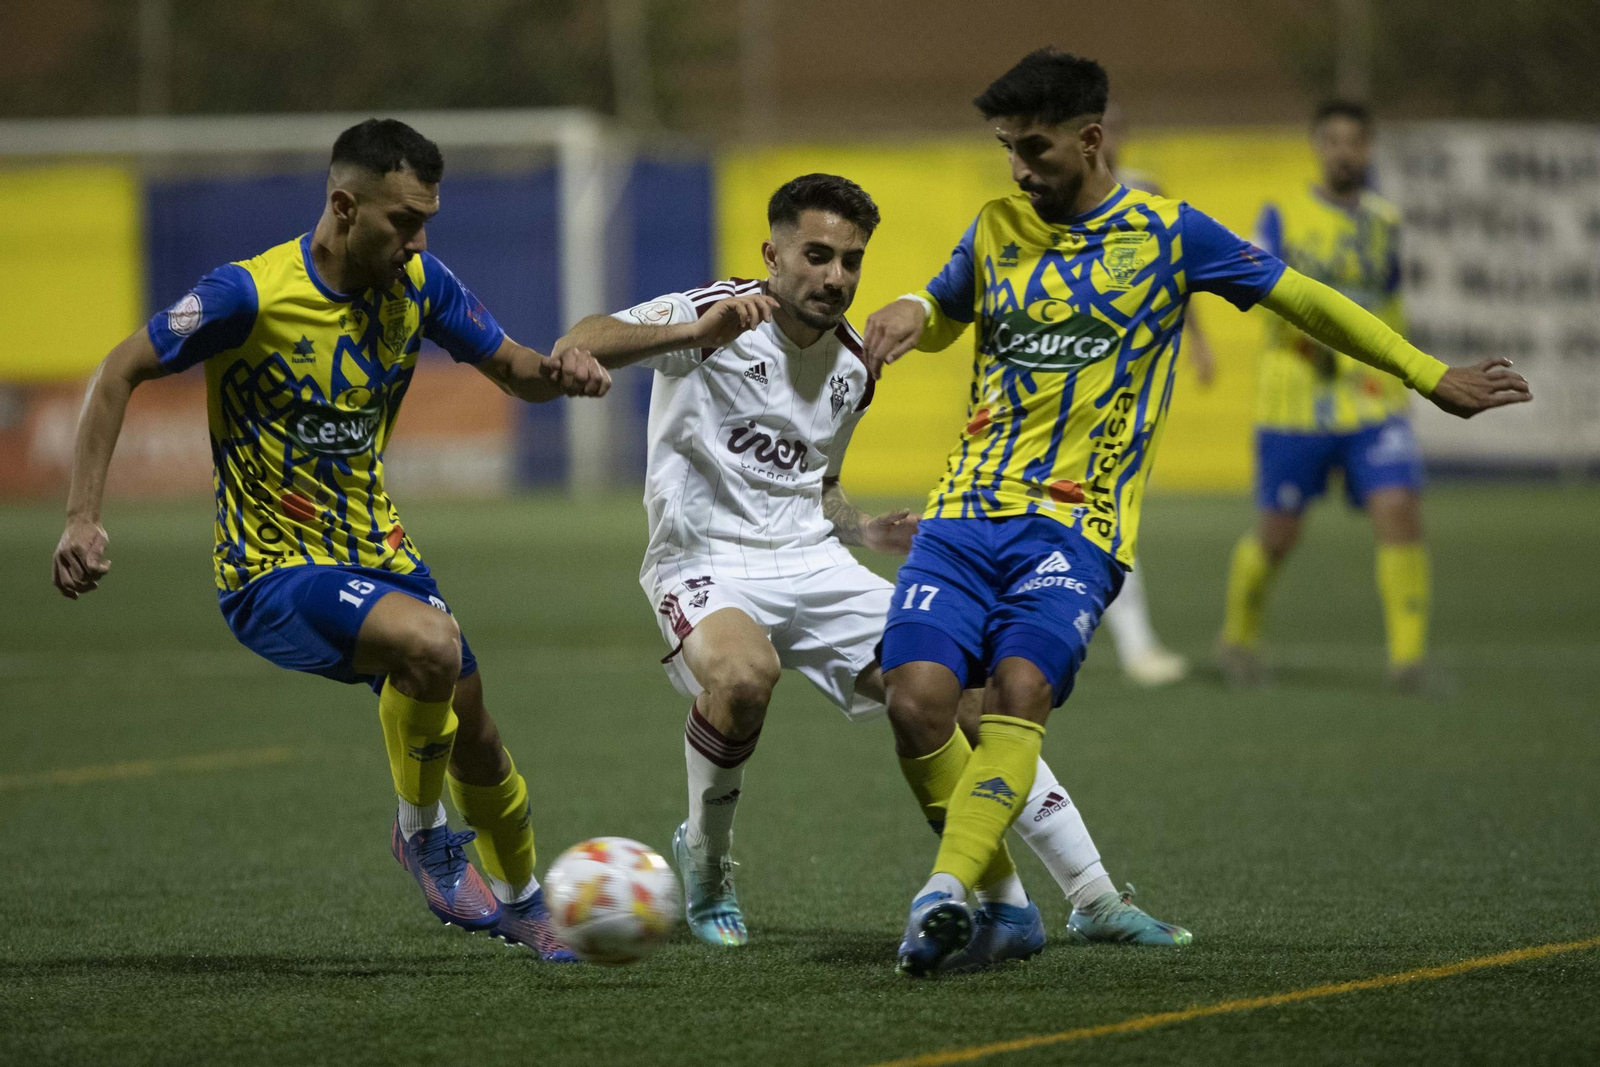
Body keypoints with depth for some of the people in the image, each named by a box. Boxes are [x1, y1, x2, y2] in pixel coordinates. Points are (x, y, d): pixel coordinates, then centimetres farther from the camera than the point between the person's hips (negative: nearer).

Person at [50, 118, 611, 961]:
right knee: (431, 644, -31)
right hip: (272, 573, -7)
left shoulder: (418, 284, -3)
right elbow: (120, 373, -12)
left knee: (470, 725, 12)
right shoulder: (251, 294, -21)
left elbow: (509, 368, 9)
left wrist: (556, 373, -16)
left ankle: (521, 900, 40)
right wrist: (82, 519, -19)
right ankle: (420, 832, -5)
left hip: (374, 554, 7)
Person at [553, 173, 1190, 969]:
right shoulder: (712, 317, -9)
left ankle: (1093, 903, -1)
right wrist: (695, 333, -39)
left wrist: (868, 531, 6)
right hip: (705, 563, -6)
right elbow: (577, 347, -24)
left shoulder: (852, 366, 12)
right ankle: (705, 860, -8)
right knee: (743, 675, -38)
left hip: (812, 563, 6)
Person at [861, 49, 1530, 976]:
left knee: (1020, 689, -27)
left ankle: (945, 895, -37)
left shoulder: (1167, 233, 3)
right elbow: (943, 311, 32)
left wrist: (1430, 376, 11)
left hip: (1076, 525, -3)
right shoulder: (997, 229, 13)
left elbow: (1303, 301, 11)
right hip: (964, 514, 3)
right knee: (917, 698, -15)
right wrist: (906, 316, 6)